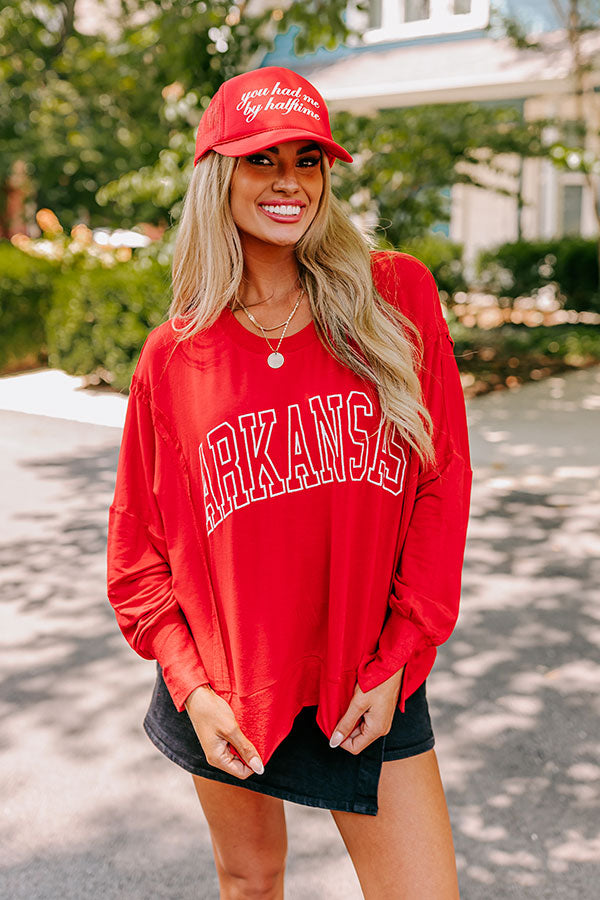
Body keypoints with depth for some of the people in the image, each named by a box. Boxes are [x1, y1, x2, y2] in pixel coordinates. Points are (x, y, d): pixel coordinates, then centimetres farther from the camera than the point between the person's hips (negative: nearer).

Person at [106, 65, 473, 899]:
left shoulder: (397, 297, -5)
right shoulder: (172, 357, -4)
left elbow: (442, 486, -4)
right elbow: (137, 546, 3)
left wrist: (394, 663, -7)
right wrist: (190, 688, -7)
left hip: (370, 682, 0)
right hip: (228, 691, 1)